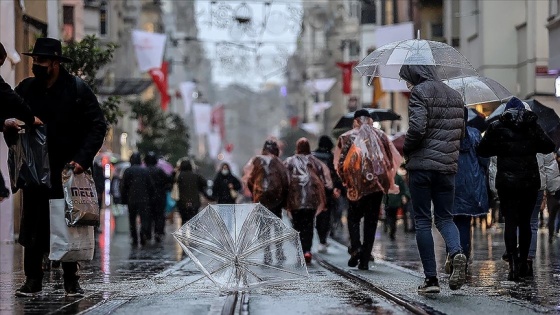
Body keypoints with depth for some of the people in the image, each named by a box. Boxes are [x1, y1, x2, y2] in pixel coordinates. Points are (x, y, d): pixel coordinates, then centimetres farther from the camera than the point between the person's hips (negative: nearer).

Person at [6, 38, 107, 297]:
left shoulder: (77, 88, -3)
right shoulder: (26, 89, 6)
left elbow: (98, 126, -4)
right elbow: (9, 116, 15)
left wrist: (82, 159, -14)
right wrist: (8, 124, -10)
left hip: (68, 170, -2)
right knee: (32, 227, 0)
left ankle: (71, 281, 11)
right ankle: (32, 281, 7)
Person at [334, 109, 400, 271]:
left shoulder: (347, 137, 7)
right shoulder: (380, 136, 12)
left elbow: (339, 163, 0)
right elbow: (395, 159, 8)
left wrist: (345, 181, 12)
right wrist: (388, 180, 19)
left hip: (357, 184, -1)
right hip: (378, 184, 2)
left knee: (353, 217, 14)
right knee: (371, 221, 7)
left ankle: (355, 246, -12)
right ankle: (365, 260, 3)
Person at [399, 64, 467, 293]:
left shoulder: (420, 92, -8)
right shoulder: (455, 95, 15)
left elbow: (417, 128, -19)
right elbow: (461, 131, 19)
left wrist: (406, 149, -2)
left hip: (421, 165, -6)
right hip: (448, 166, 6)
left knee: (422, 221, 2)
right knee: (444, 217, 13)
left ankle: (431, 278, 0)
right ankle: (457, 253, -19)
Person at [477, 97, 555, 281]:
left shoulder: (497, 127, 0)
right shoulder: (532, 127, 2)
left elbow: (481, 151, 2)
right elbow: (549, 147, 1)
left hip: (506, 181, -2)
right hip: (530, 181, 2)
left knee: (510, 222, -2)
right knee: (525, 222, 14)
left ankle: (513, 265, -14)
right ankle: (523, 263, 17)